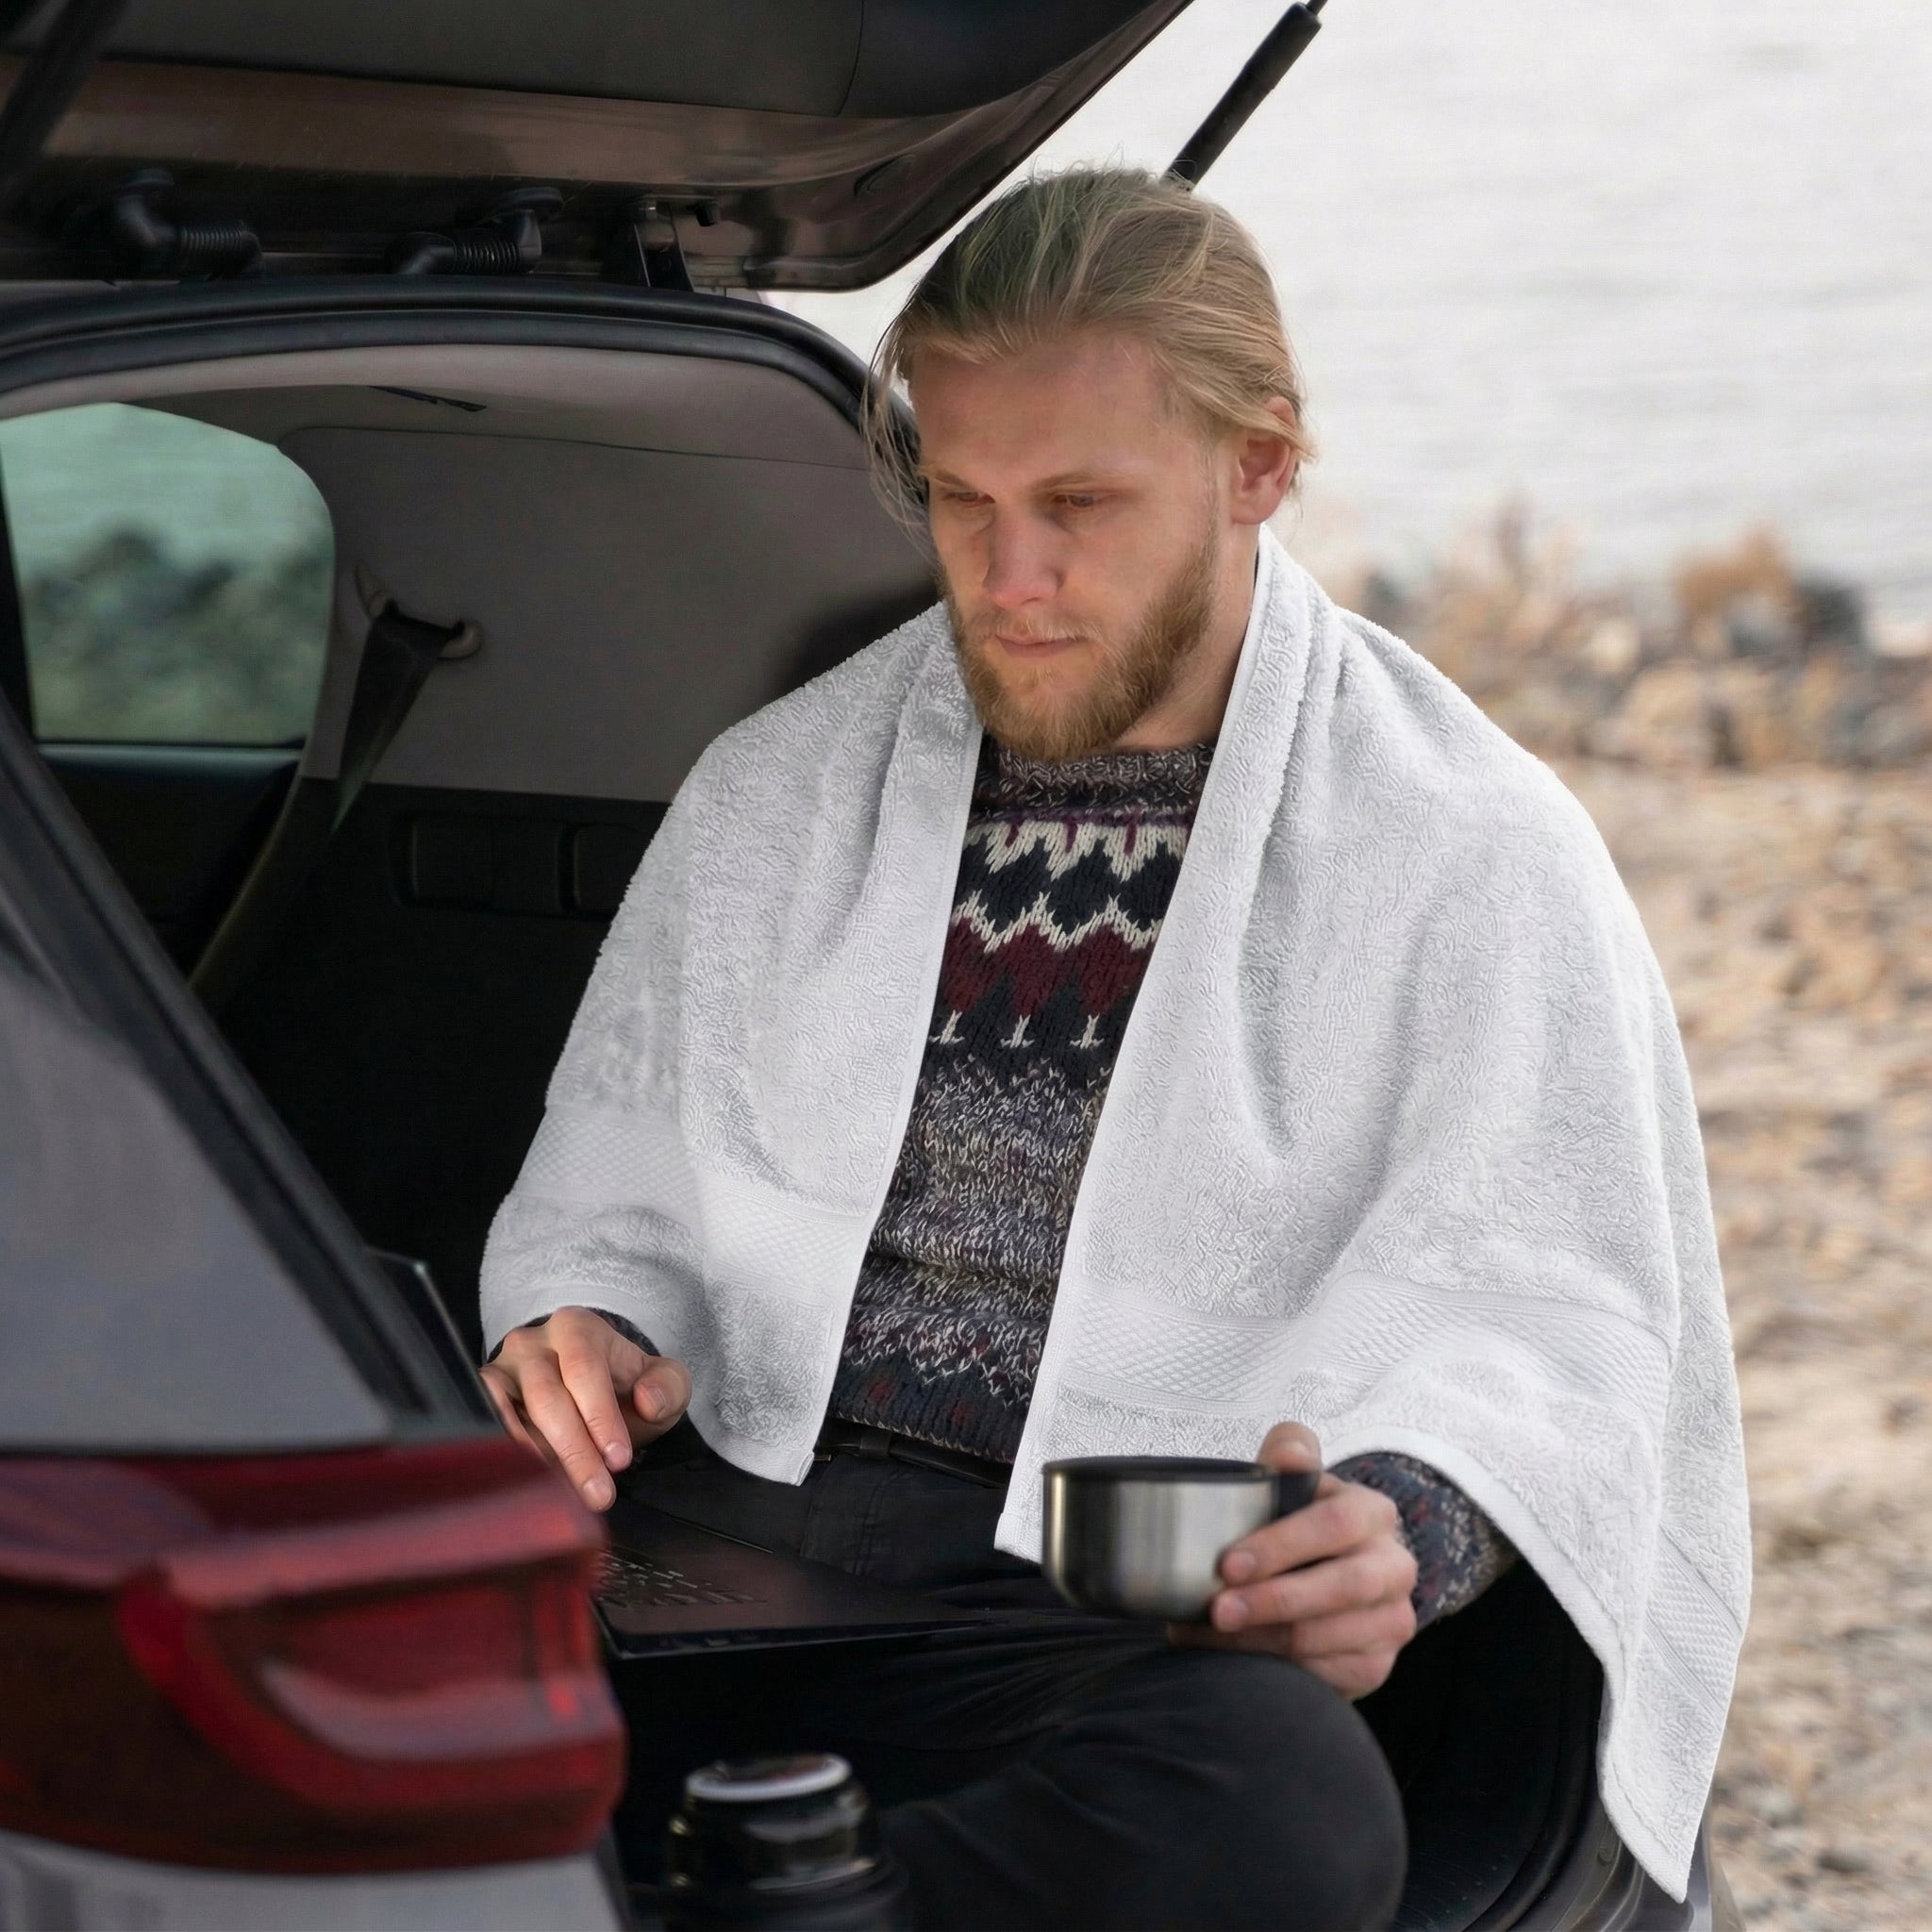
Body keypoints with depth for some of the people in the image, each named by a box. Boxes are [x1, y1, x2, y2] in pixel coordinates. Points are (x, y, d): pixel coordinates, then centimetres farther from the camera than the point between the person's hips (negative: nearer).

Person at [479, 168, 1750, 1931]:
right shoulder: (773, 794, 19)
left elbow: (1538, 1312, 0)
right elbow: (612, 1192, 23)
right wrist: (584, 1327, -2)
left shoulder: (1473, 853, 5)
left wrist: (1402, 1519, -22)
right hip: (703, 1537, 3)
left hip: (1101, 1615, -2)